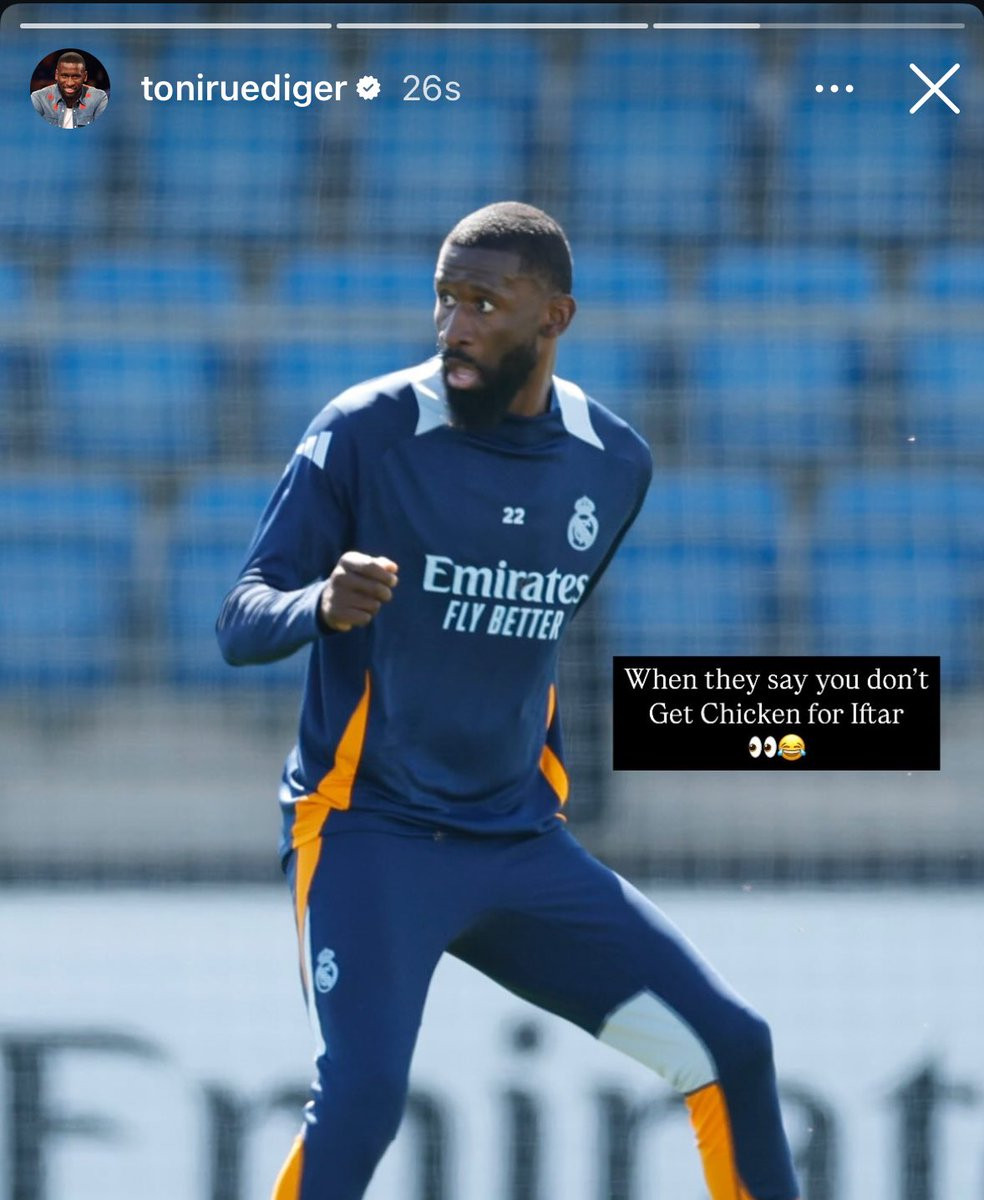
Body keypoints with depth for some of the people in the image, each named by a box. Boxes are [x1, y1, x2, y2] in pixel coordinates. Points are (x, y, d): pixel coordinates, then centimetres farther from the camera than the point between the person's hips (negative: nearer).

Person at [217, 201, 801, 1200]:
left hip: (521, 844, 5)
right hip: (368, 828, -5)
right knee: (362, 1092, -26)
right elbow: (239, 624, -11)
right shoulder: (366, 432, -11)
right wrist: (323, 604, -31)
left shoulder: (614, 463, 4)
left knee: (730, 1047, 2)